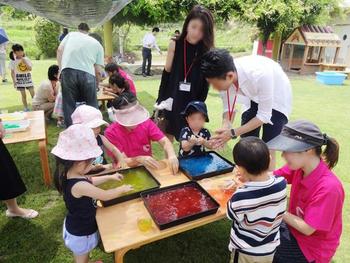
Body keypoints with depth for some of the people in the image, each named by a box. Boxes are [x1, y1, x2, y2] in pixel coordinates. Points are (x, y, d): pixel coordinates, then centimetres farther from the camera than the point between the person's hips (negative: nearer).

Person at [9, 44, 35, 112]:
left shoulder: (26, 59, 1)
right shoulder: (13, 61, -3)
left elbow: (30, 69, -8)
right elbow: (12, 72, 0)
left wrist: (25, 62, -16)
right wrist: (14, 81, -6)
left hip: (28, 78, 1)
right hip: (19, 79, -1)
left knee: (33, 94, -2)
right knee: (23, 95, 2)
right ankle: (26, 108, 12)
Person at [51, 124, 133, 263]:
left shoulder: (69, 174, -12)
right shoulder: (79, 186, -39)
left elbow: (89, 181, 8)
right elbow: (105, 196, -26)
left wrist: (110, 177, 8)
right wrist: (122, 189, -9)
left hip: (77, 226, 8)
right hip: (81, 233, -7)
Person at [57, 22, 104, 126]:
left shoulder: (71, 34, 27)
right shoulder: (97, 44, 24)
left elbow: (59, 50, 12)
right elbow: (98, 71, 16)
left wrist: (61, 69, 17)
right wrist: (97, 84, 31)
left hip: (68, 71, 1)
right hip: (88, 73, 0)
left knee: (69, 105, 10)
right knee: (92, 105, 13)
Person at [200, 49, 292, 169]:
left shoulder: (260, 75, -41)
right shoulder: (223, 76, -26)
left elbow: (264, 115, -31)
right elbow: (228, 107, -13)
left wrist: (233, 133, -34)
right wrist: (225, 128, -32)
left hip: (276, 100, -4)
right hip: (254, 98, 5)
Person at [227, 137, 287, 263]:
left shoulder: (241, 196, -35)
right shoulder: (281, 183, -22)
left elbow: (231, 215, -15)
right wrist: (248, 180, -9)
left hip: (246, 252, -4)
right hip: (270, 249, 4)